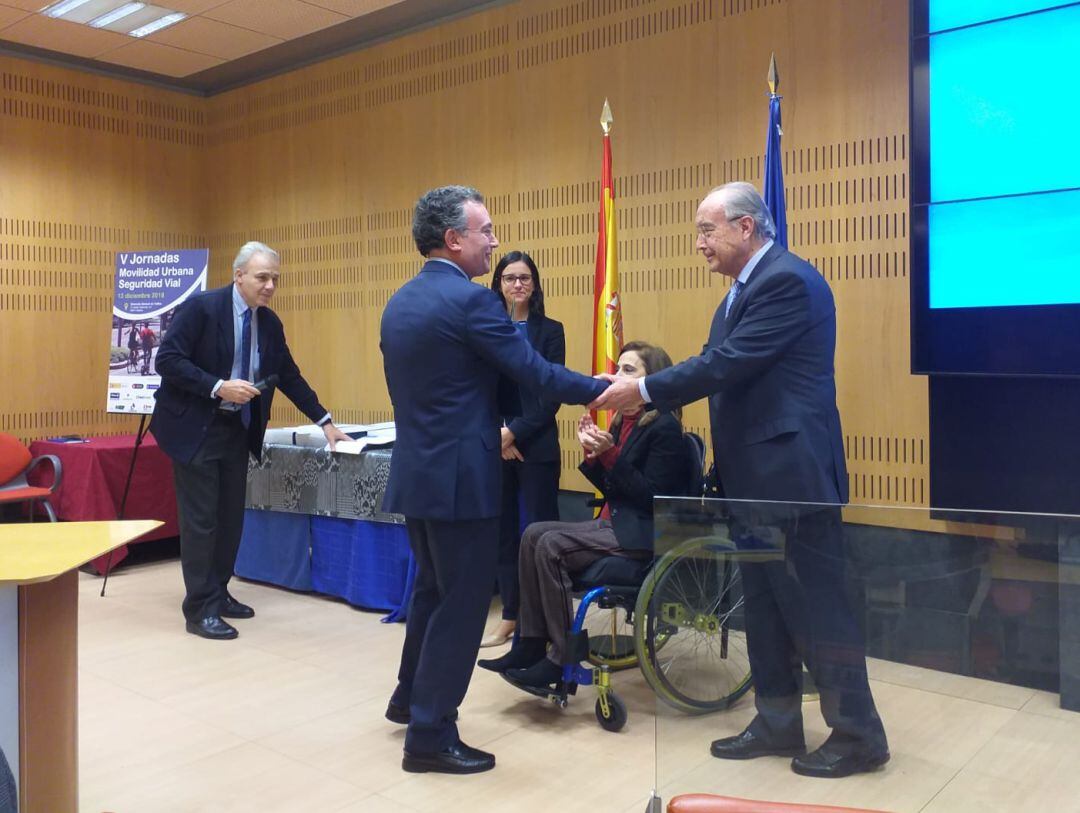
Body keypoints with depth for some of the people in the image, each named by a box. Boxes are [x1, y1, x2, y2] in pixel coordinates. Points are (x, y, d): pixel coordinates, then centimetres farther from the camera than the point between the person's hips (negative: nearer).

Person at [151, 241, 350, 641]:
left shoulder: (270, 323, 5)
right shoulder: (201, 307, -13)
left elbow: (290, 377, 11)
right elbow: (168, 360, -16)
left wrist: (325, 422, 9)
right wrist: (219, 387, -25)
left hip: (237, 429, 7)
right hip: (195, 427, -6)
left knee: (231, 517, 10)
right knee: (201, 519, -4)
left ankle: (218, 594, 24)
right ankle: (200, 610, 4)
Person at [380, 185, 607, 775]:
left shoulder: (398, 302, 10)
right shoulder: (470, 301, -16)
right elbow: (537, 374, -16)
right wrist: (605, 390, -2)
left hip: (417, 471, 9)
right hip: (460, 478, -9)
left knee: (432, 588, 24)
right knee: (462, 602, 3)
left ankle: (411, 698, 39)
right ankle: (430, 736, 12)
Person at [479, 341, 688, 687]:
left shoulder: (663, 427, -12)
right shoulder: (623, 421, 14)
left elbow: (652, 496, -18)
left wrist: (609, 454, -21)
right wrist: (592, 453, 1)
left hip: (642, 535, -9)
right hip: (613, 523, 9)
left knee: (552, 546, -22)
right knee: (534, 534, -6)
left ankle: (564, 657, -13)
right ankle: (531, 644, -6)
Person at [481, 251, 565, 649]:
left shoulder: (550, 330, 1)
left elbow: (551, 396, -4)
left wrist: (515, 432, -13)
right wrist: (497, 436, -8)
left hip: (536, 445, -2)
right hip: (493, 445, 2)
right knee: (504, 532, 8)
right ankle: (510, 618, 19)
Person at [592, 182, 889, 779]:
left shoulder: (788, 280, -16)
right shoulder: (745, 288, 15)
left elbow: (728, 364, -22)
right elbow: (718, 364, 12)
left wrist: (643, 389, -16)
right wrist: (645, 395, 2)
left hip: (792, 472, -10)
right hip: (755, 475, 10)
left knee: (815, 604, 0)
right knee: (764, 604, 15)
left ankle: (858, 735, 15)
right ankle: (777, 724, 28)